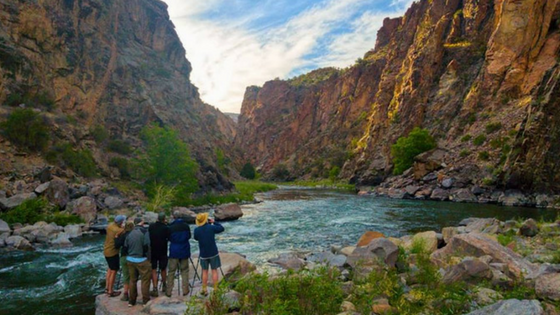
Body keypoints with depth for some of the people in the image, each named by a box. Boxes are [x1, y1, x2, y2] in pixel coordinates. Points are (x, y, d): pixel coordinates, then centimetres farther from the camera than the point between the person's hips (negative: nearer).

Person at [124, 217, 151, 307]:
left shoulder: (130, 234, 6)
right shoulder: (144, 232, -12)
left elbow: (126, 247, 9)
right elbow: (146, 246, -16)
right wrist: (148, 258, -5)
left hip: (130, 259, 6)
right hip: (142, 260, -6)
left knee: (132, 280, 16)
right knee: (145, 281, 4)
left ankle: (131, 301, 24)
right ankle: (146, 301, 8)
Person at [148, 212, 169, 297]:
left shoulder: (151, 226, -5)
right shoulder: (165, 228, -12)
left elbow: (148, 237, 3)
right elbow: (169, 237, -4)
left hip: (152, 251, 1)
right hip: (163, 252, 0)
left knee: (153, 270, 5)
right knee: (163, 269, 17)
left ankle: (155, 289, -1)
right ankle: (164, 286, 30)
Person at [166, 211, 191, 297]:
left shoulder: (171, 227, -11)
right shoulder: (186, 226, -6)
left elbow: (169, 238, 0)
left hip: (174, 251, -1)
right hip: (184, 251, 2)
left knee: (171, 271, 8)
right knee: (184, 270, 12)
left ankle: (169, 291, 12)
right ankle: (185, 290, 12)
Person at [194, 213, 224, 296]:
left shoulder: (196, 230, -8)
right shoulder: (211, 227, -11)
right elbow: (222, 228, 5)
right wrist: (214, 222, 12)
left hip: (203, 254, 1)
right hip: (213, 253, -1)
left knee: (204, 271, 14)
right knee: (214, 271, 7)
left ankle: (204, 290, 18)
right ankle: (215, 290, 10)